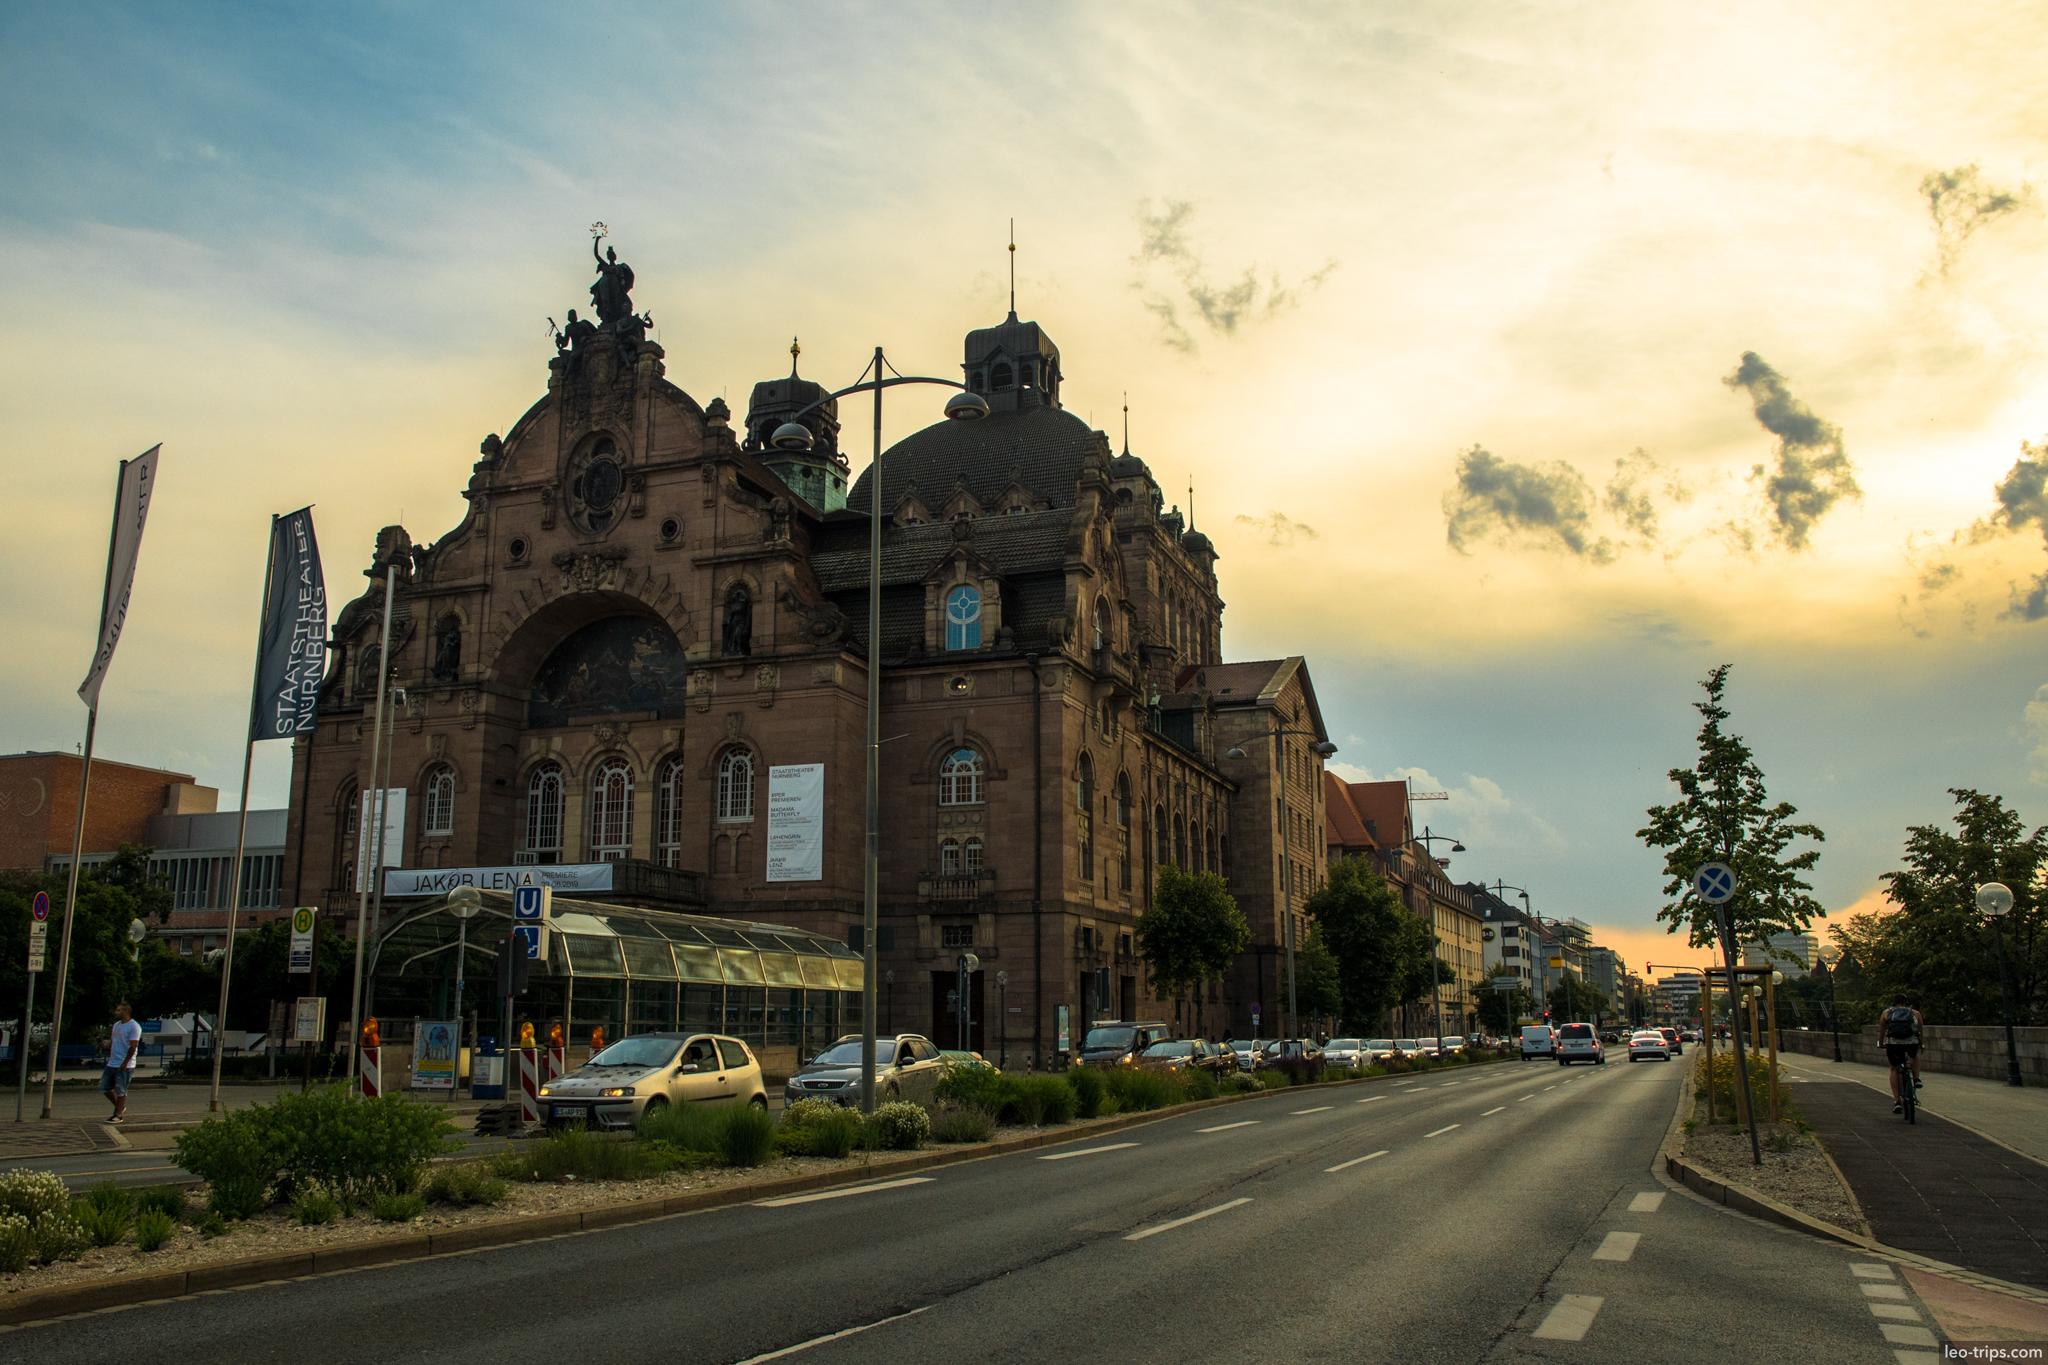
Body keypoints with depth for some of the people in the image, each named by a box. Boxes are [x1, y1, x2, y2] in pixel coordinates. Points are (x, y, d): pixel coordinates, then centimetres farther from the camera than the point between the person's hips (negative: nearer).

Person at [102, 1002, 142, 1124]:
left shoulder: (134, 1027, -12)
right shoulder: (116, 1025, 15)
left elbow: (133, 1047, -17)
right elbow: (112, 1041, 24)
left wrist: (124, 1063, -21)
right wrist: (107, 1044, 0)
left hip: (125, 1066, -9)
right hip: (112, 1064, 9)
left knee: (121, 1091, -2)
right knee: (104, 1087, 10)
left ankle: (118, 1115, 7)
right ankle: (120, 1107, 26)